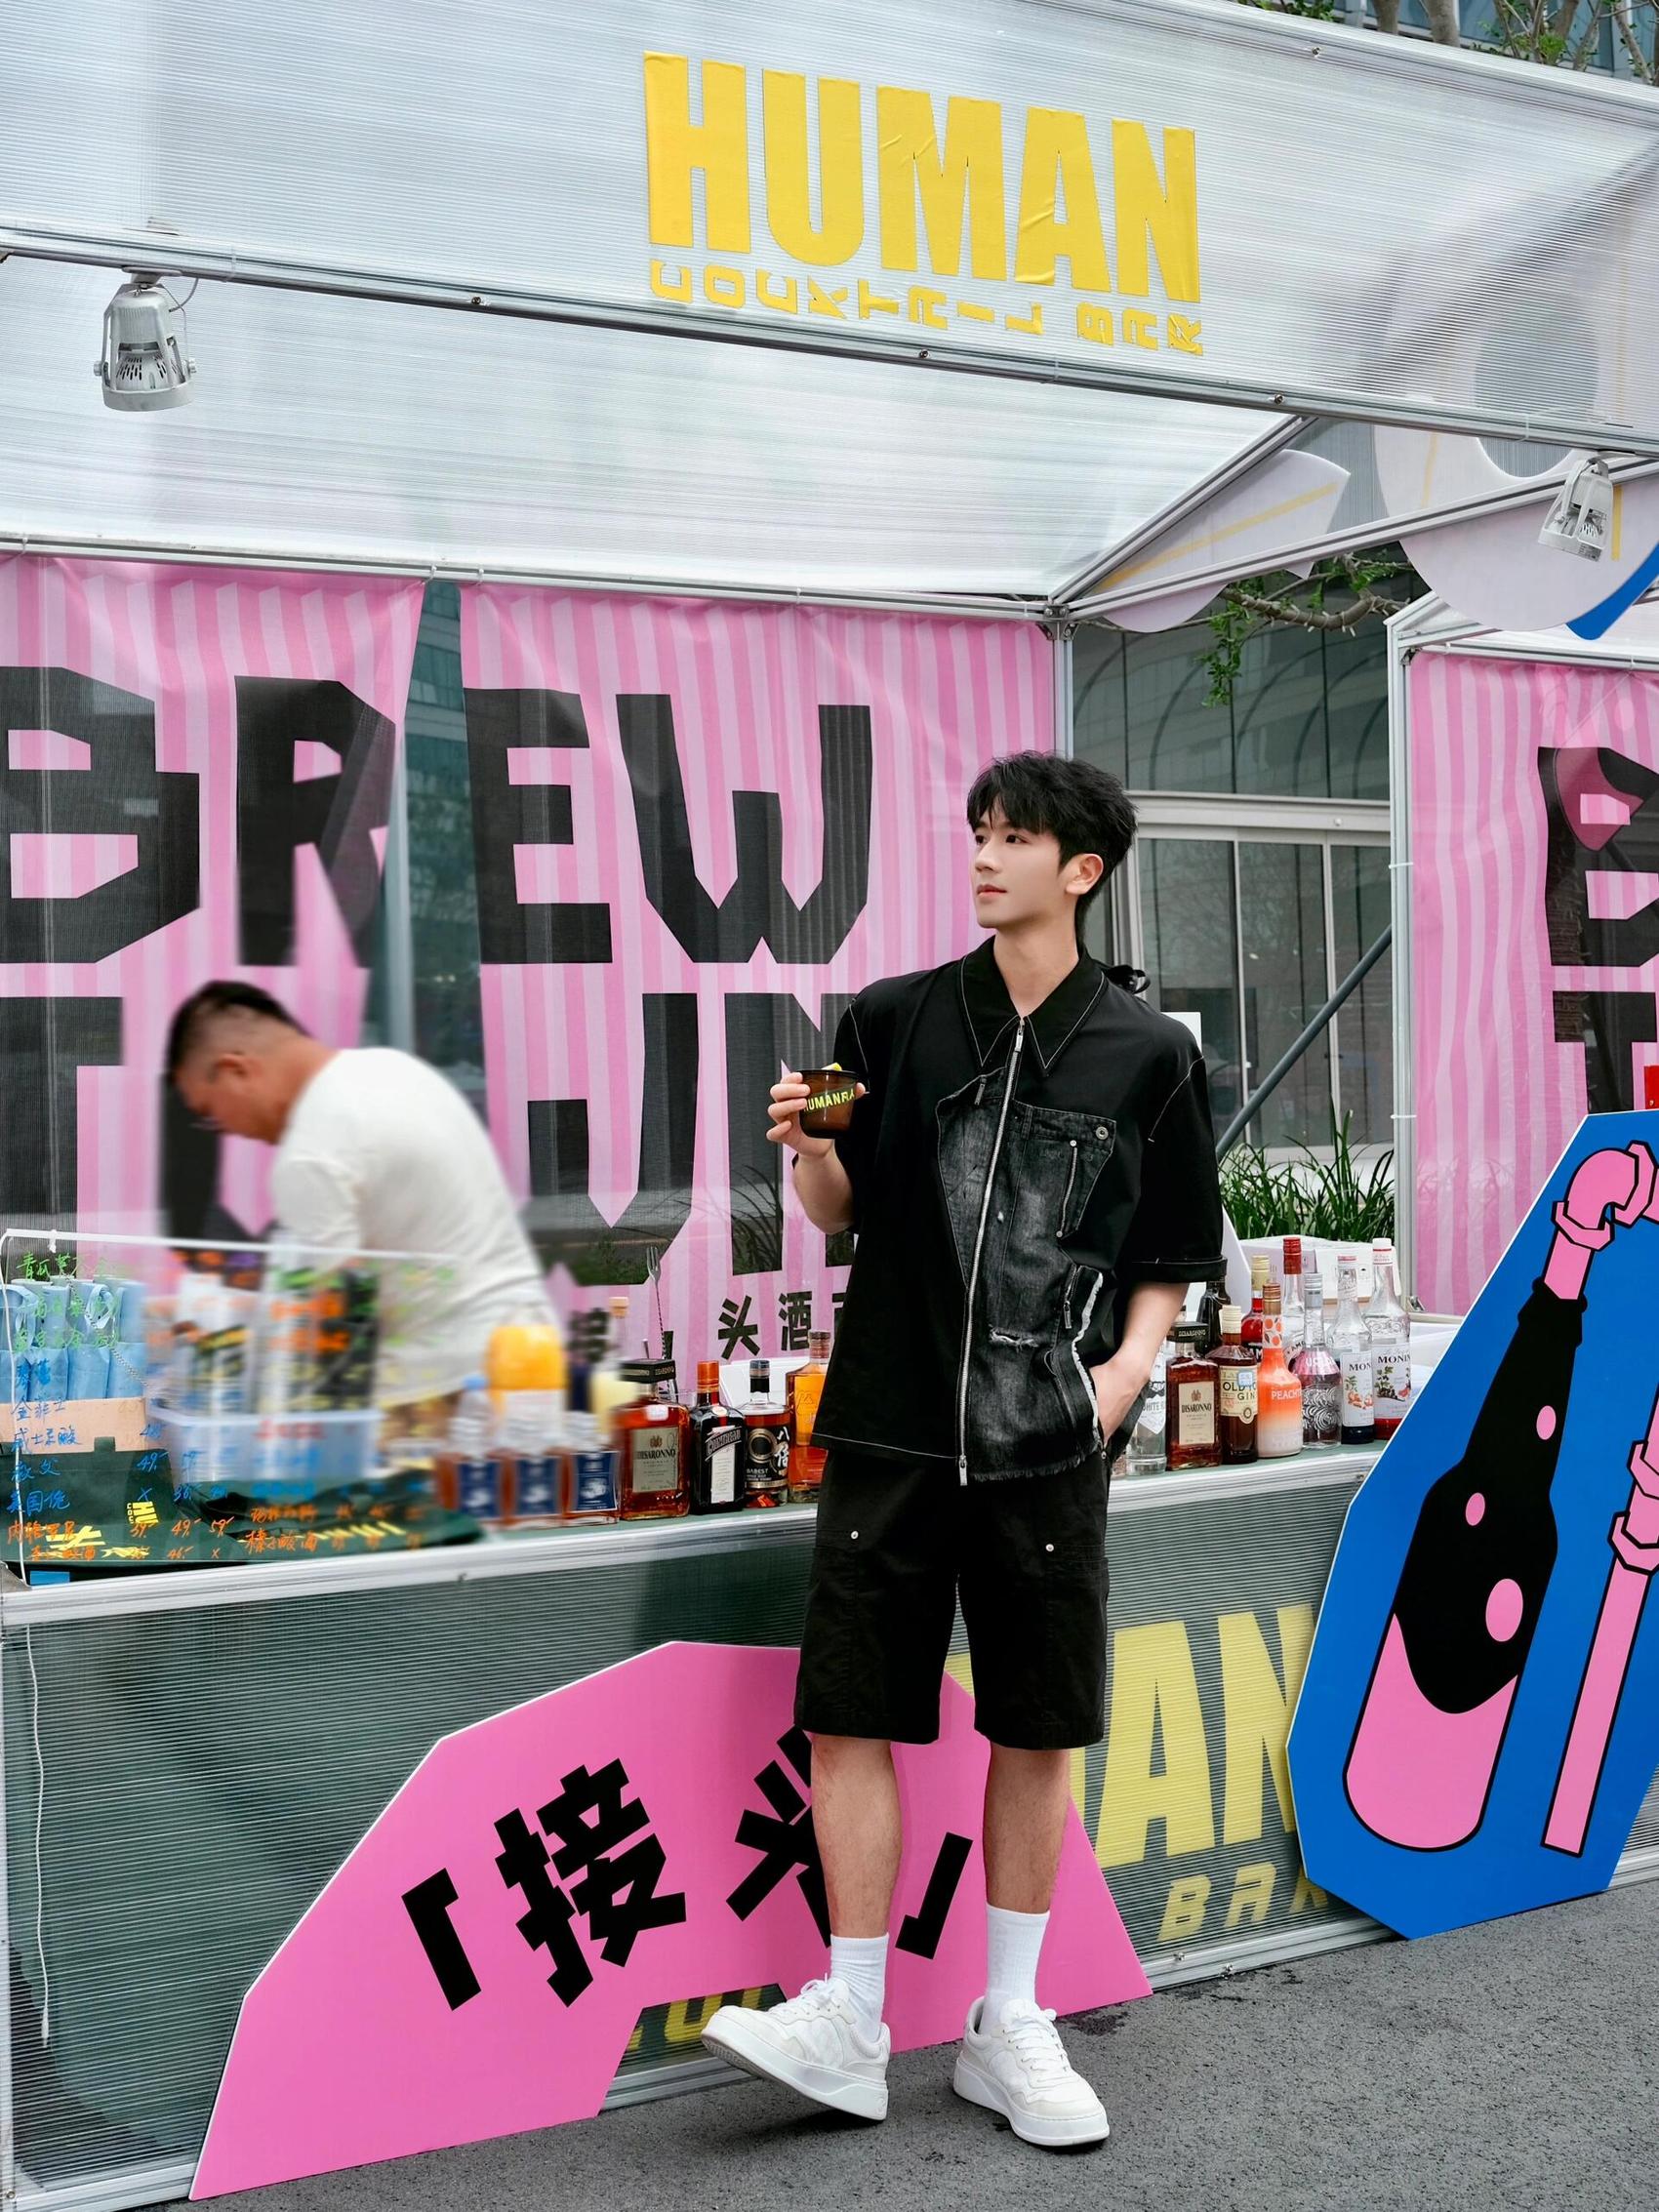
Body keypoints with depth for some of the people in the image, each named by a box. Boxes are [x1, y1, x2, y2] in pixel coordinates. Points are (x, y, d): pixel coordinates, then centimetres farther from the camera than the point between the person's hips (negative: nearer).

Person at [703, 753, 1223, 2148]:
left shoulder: (1148, 1054, 3)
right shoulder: (894, 1018, 5)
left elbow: (1166, 1257, 9)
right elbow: (843, 1219, 10)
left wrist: (1131, 1359, -9)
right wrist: (811, 1154, -10)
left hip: (1049, 1443, 0)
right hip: (893, 1427, 1)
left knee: (1038, 1733, 8)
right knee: (853, 1718, 0)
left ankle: (1010, 2028, 23)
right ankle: (851, 2027, 13)